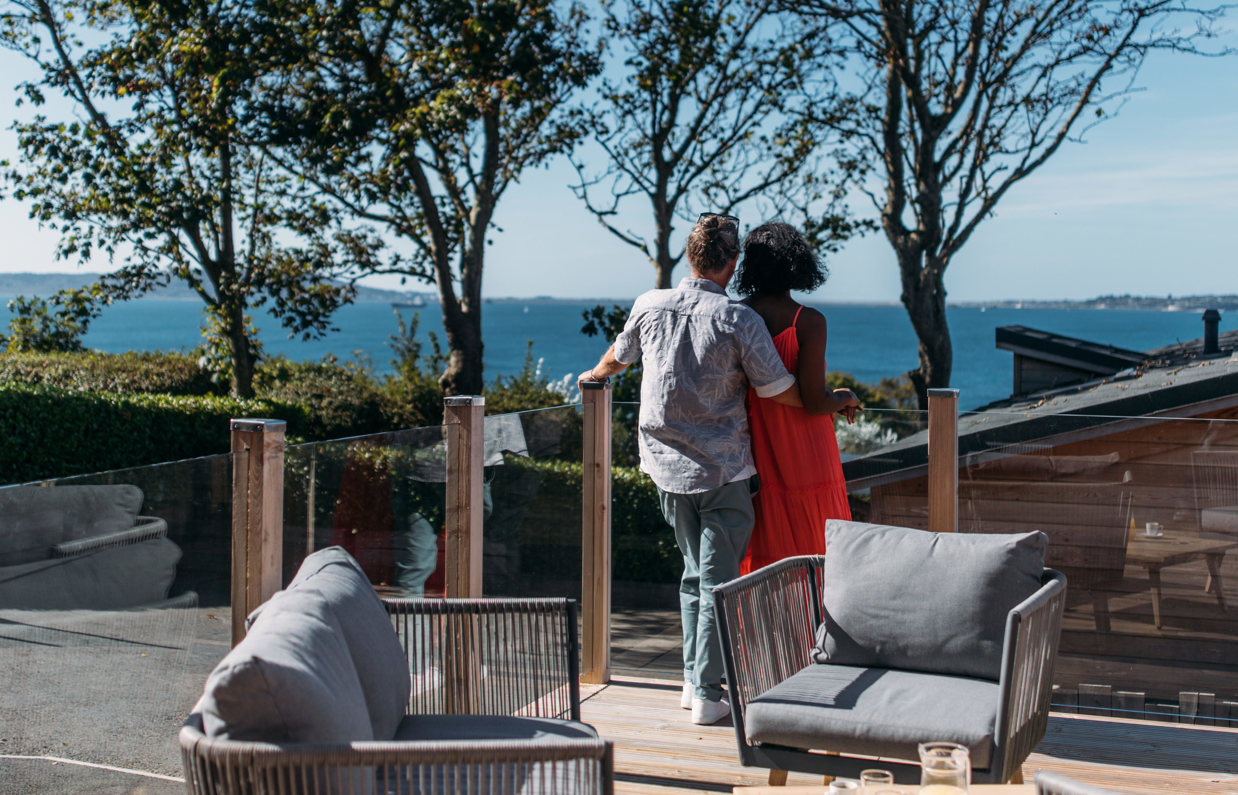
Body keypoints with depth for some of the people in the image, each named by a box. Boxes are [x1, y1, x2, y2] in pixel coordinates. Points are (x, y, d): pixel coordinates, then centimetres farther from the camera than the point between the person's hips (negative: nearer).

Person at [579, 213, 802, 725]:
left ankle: (693, 680, 23)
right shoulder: (738, 320, -13)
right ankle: (708, 694, 5)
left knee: (694, 572, 18)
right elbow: (780, 391, -9)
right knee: (718, 581, 2)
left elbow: (619, 355, 20)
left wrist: (597, 374, 43)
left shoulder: (650, 306, 0)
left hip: (668, 467, 5)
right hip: (723, 470, -5)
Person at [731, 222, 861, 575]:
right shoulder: (808, 322, -14)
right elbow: (814, 402, -17)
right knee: (815, 555, 9)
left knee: (760, 561, 11)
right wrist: (846, 398, 4)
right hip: (805, 461, -4)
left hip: (755, 460, 4)